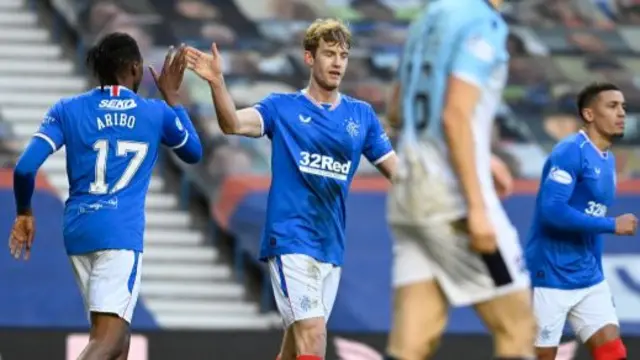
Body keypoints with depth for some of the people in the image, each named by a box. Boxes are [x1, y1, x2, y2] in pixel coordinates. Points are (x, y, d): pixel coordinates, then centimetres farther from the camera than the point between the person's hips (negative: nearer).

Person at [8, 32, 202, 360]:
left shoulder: (68, 110, 6)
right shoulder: (157, 113, 5)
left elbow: (25, 168, -4)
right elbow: (194, 152, 25)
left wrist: (24, 213, 13)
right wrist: (171, 96, 31)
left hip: (78, 231, 4)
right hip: (121, 232, -4)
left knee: (112, 332, 19)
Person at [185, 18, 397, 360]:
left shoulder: (361, 115, 10)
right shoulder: (282, 108, -1)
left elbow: (396, 169, 11)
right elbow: (233, 123, -18)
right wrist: (216, 82, -35)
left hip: (331, 246, 5)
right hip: (290, 239, -5)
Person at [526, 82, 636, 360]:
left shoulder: (608, 160, 13)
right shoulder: (570, 152, -14)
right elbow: (552, 211, -26)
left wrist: (596, 272, 18)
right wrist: (612, 225, -21)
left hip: (589, 278, 8)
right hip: (550, 277, -8)